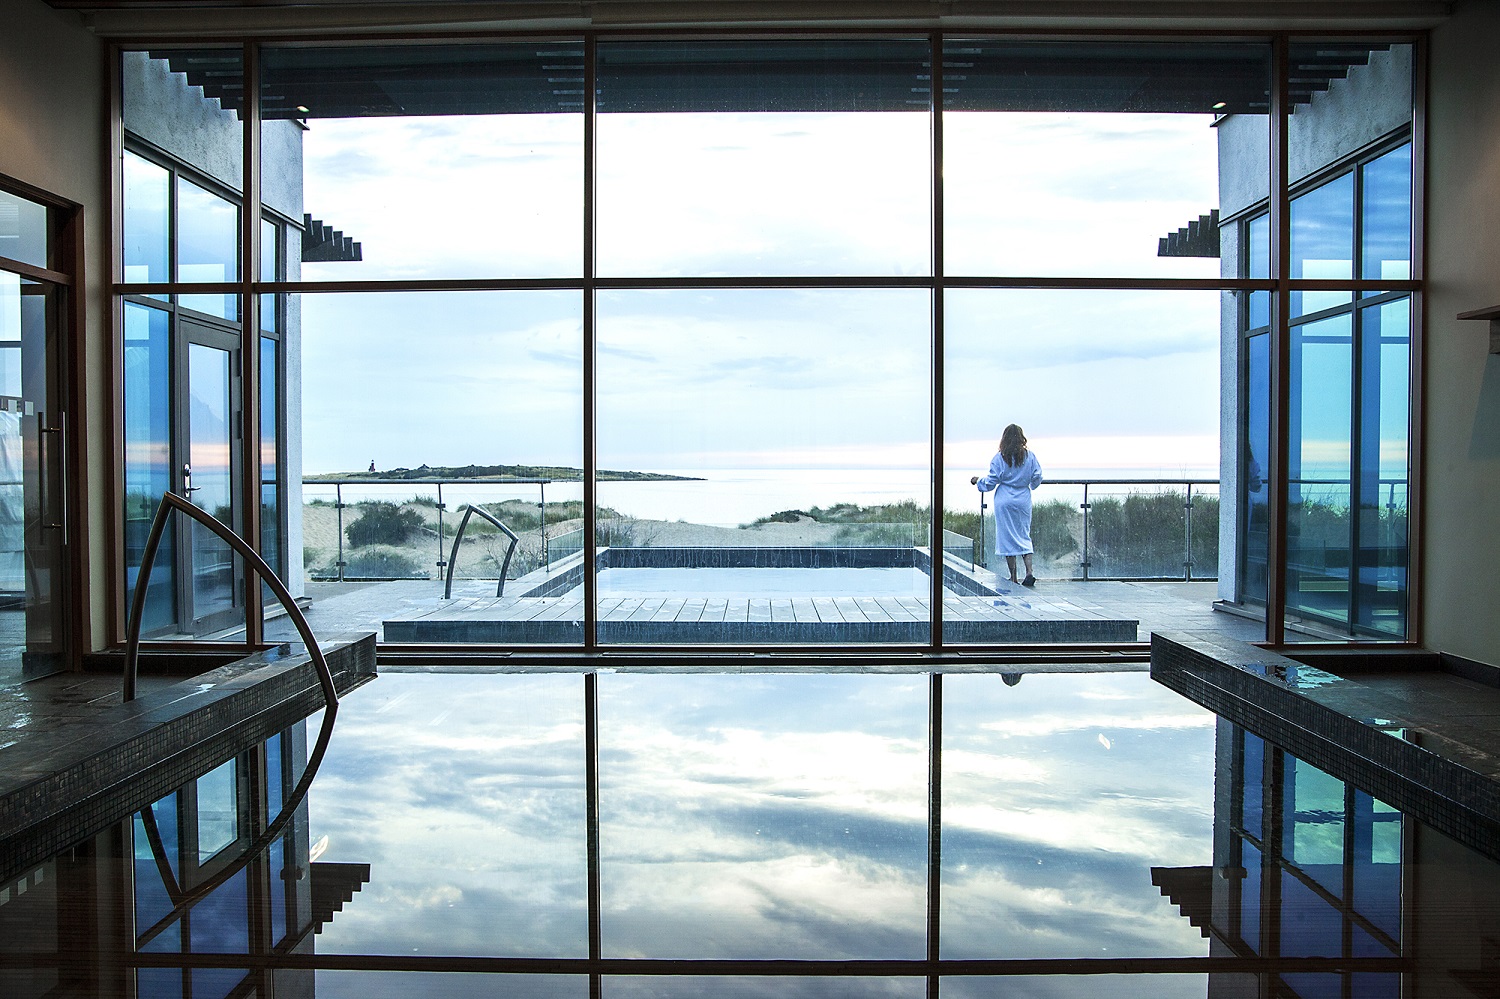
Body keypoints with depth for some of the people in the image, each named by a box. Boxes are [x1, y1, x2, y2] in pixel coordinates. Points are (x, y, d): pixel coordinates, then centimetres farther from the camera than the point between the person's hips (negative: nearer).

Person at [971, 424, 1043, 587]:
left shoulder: (999, 457, -7)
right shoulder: (1030, 456, 0)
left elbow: (991, 481, -4)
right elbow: (1037, 478, 4)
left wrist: (978, 480, 15)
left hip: (1005, 501, -2)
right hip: (1023, 500, 2)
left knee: (1007, 538, 4)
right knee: (1024, 535, 12)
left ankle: (1013, 578, 5)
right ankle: (1029, 571, -5)